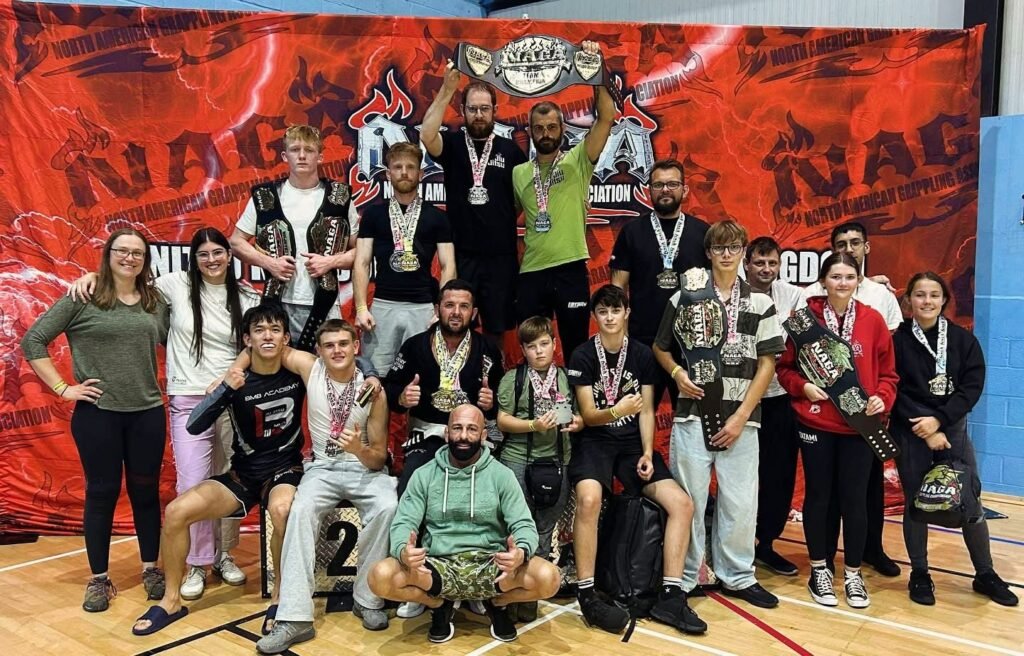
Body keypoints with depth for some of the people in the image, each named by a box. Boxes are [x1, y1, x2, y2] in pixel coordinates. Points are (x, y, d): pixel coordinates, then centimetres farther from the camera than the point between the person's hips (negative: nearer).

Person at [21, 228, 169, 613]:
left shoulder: (156, 303, 6)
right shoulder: (82, 298, -4)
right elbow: (32, 341, -3)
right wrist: (62, 388, -8)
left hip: (148, 413, 3)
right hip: (97, 413, -3)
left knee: (145, 491, 11)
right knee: (102, 493, 6)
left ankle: (151, 569, 25)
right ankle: (99, 579, 19)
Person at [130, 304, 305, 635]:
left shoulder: (298, 372, -8)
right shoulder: (235, 380, -6)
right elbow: (194, 427, -18)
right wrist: (225, 389, -32)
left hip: (285, 470, -3)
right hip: (243, 474, 3)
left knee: (282, 510, -38)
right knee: (176, 512, -14)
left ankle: (280, 597, -16)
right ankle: (172, 601, 5)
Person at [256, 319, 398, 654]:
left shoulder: (373, 391, -10)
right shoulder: (309, 367, -5)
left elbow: (379, 458, -5)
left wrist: (359, 450, -28)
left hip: (366, 468, -1)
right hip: (323, 468, 1)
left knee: (386, 508, -34)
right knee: (301, 510, -31)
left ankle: (368, 599, -16)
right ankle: (295, 617, -33)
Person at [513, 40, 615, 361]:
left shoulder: (578, 161, 3)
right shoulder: (518, 173, 11)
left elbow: (606, 117, -8)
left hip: (570, 269, -2)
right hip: (530, 271, 3)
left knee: (575, 349, 6)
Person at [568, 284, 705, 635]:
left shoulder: (642, 354, 5)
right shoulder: (583, 355, -6)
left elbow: (647, 411, 5)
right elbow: (589, 415, -9)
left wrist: (648, 453, -9)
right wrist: (616, 411, -29)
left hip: (633, 442, 4)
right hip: (594, 441, -4)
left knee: (682, 503, -12)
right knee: (589, 499, -34)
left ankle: (670, 596, -5)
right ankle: (587, 595, -21)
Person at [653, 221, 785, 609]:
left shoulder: (760, 304, 5)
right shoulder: (685, 297, 4)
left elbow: (767, 364, 3)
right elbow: (660, 347, 13)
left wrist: (741, 416, -4)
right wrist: (677, 373, -9)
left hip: (740, 419, 1)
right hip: (693, 415, -1)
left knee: (740, 501, 5)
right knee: (688, 499, 5)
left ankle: (738, 576, 24)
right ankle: (682, 578, 18)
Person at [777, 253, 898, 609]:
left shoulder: (873, 320, 0)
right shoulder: (806, 316, -4)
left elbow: (887, 372, 6)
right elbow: (785, 367, 2)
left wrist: (882, 398, -12)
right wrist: (803, 386, -15)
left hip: (859, 425, 1)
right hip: (815, 424, -1)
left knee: (855, 499, 6)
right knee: (818, 495, 9)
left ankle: (853, 574, 22)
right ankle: (819, 570, 24)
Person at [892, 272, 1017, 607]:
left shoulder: (963, 339, 1)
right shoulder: (897, 340, -5)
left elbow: (972, 387, -4)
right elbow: (896, 392, -8)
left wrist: (939, 420, -15)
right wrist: (924, 430, -13)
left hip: (953, 429, 2)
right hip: (911, 434, -2)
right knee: (916, 503, 5)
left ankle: (985, 575, 21)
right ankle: (919, 575, 19)